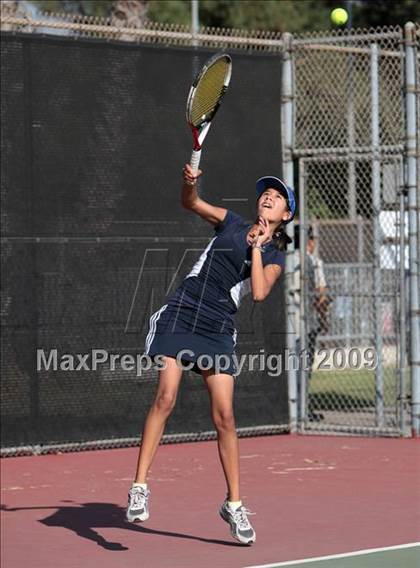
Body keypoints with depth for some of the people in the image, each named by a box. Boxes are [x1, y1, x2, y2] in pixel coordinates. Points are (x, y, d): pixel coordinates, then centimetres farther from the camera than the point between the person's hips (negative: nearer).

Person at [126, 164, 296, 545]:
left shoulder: (274, 257, 9)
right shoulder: (232, 223, 13)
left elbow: (259, 293, -8)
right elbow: (190, 203, 9)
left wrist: (256, 246, -6)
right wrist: (190, 181, -11)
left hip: (217, 330, 0)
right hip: (180, 312, 0)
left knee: (224, 416, -5)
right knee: (166, 398, -16)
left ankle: (234, 504, 7)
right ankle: (139, 488, -15)